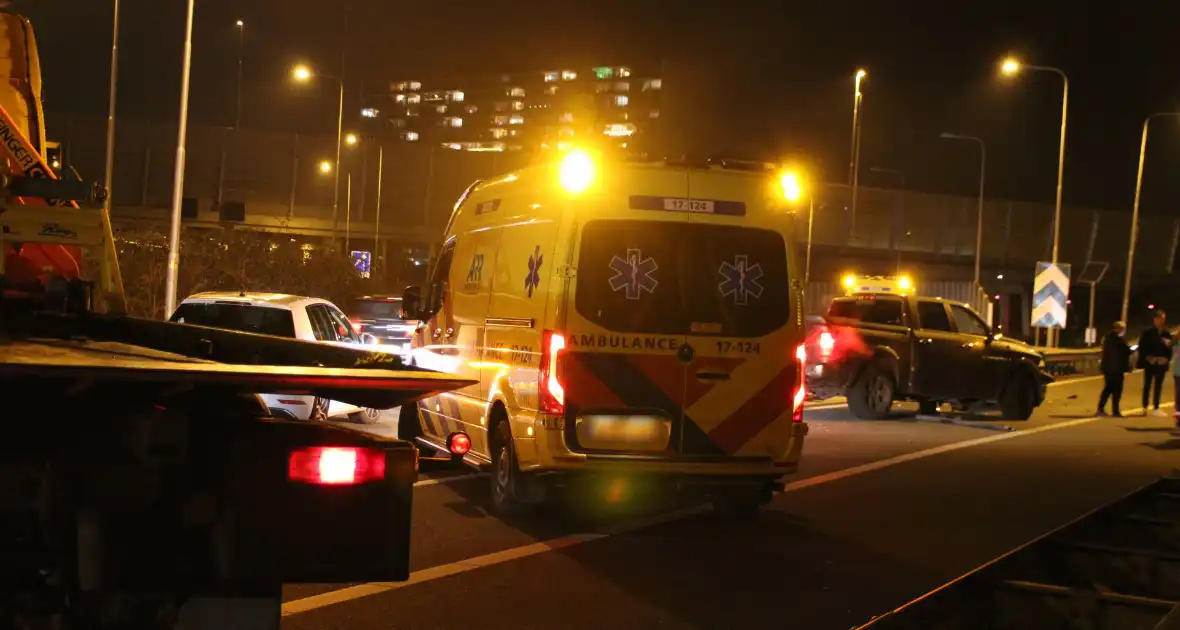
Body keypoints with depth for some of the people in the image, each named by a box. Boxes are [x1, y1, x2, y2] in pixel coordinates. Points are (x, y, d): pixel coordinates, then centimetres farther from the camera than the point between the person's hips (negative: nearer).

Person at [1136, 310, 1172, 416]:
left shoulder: (1166, 334, 6)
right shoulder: (1147, 333, -4)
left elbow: (1169, 349, 7)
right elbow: (1142, 347, -5)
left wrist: (1167, 360, -8)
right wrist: (1145, 358, -13)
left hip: (1161, 363, 3)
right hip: (1150, 363, -3)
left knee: (1158, 386, 7)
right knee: (1147, 385, 3)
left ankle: (1156, 408, 12)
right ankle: (1145, 408, 7)